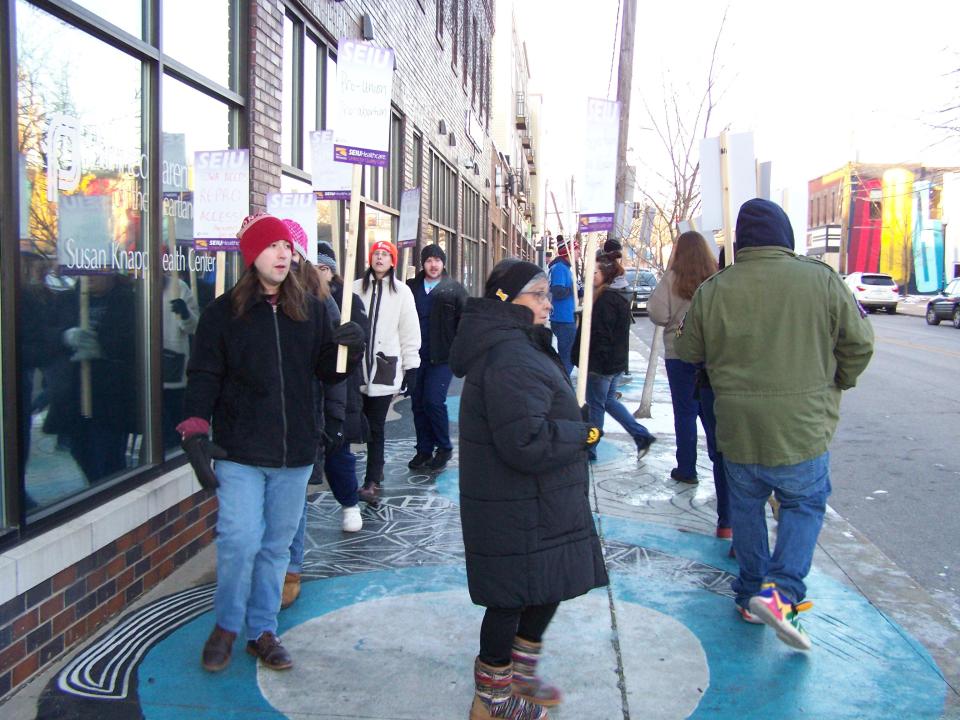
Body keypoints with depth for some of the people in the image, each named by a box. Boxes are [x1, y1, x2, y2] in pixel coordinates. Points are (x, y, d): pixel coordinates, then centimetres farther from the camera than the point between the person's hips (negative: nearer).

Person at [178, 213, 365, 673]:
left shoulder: (310, 310, 7)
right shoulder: (223, 312, -2)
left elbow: (326, 371, 11)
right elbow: (204, 375, -4)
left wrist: (348, 349, -10)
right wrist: (196, 431, -16)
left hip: (295, 453, 3)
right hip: (240, 452, -3)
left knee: (277, 545, 12)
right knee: (240, 541, -8)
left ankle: (262, 631, 28)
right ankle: (226, 626, 18)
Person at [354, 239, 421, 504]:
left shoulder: (402, 291, 2)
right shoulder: (357, 288, 6)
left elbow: (409, 333, 1)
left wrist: (411, 368, -2)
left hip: (385, 366, -2)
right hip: (357, 365, 2)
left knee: (375, 426, -3)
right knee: (363, 423, 8)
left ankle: (372, 481, 0)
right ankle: (376, 468, 26)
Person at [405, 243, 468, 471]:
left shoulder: (455, 289, 0)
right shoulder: (411, 287, 8)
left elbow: (464, 322, -2)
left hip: (442, 357, -4)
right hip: (416, 356, 4)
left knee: (433, 401, -10)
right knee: (418, 403, 9)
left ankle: (444, 448, 9)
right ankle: (424, 450, 21)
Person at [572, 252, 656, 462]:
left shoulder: (604, 300, -21)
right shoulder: (619, 298, 10)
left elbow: (600, 335, -23)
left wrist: (593, 364, -20)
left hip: (600, 364, -10)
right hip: (617, 361, 10)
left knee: (595, 405, 3)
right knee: (609, 400, 21)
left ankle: (588, 449, 15)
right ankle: (642, 435, 19)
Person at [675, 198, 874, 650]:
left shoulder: (712, 291, -6)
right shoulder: (822, 280, -8)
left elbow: (687, 352, 5)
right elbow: (859, 342, 0)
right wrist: (838, 382, 19)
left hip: (736, 429, 2)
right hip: (803, 427, -1)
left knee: (746, 506, 19)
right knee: (805, 505, 15)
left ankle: (751, 593, 28)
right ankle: (781, 590, -2)